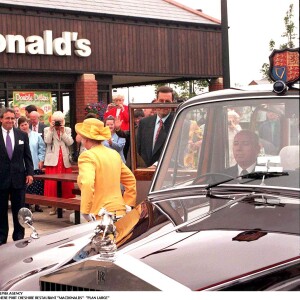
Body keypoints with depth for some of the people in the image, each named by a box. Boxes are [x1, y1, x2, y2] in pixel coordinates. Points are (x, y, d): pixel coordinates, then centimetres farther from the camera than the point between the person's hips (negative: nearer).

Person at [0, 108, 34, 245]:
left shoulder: (22, 135, 4)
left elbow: (27, 156, 6)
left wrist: (29, 173, -2)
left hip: (18, 178, 1)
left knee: (19, 209, 8)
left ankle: (19, 237, 19)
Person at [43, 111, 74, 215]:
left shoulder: (67, 130, 12)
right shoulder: (47, 130, 8)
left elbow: (70, 142, -3)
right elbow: (47, 141, -9)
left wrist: (63, 131, -8)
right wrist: (51, 129, -10)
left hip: (65, 161, 2)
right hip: (53, 160, -2)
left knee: (66, 183, 3)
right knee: (52, 183, -5)